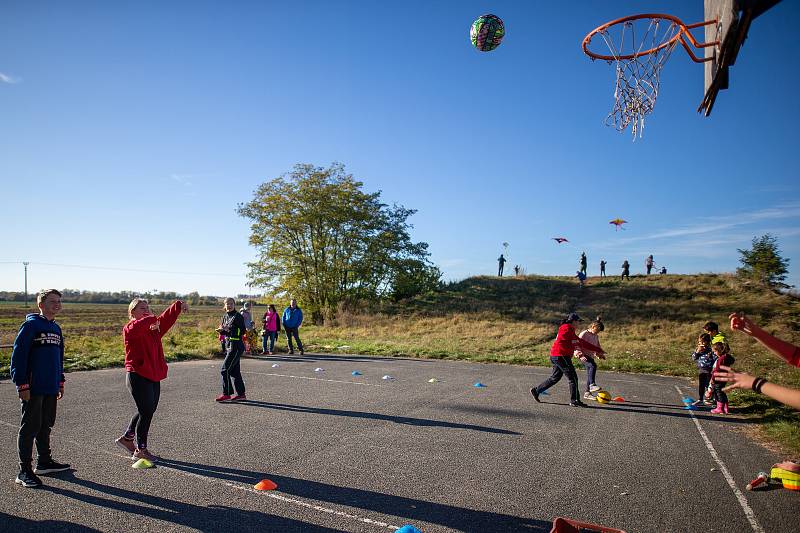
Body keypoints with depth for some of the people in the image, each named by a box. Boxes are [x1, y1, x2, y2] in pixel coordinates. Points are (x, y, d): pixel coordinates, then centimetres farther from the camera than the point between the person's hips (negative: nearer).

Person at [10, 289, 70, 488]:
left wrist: (60, 382, 20)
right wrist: (22, 385, -17)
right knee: (30, 428, -1)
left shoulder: (56, 328, 14)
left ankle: (44, 462, 29)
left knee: (46, 426, 17)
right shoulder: (30, 325, -10)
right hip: (32, 389, -8)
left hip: (51, 389, 8)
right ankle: (24, 471, 7)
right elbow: (18, 355, -14)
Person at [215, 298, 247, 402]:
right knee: (234, 371, 11)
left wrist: (229, 330, -24)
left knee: (225, 369, -8)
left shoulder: (238, 316, -11)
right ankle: (241, 394, 18)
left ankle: (226, 394, 1)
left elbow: (242, 332, -17)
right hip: (228, 345, 8)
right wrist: (221, 330, -3)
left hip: (236, 346, -8)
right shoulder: (225, 316, 13)